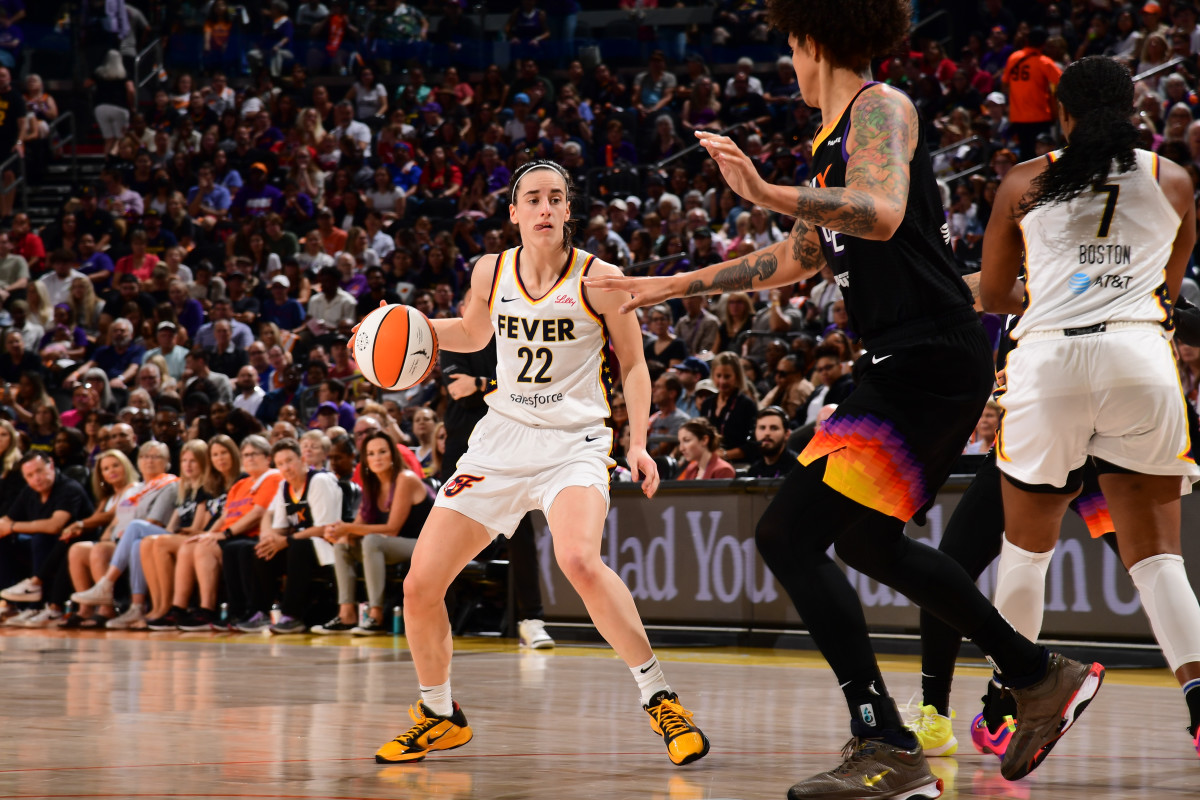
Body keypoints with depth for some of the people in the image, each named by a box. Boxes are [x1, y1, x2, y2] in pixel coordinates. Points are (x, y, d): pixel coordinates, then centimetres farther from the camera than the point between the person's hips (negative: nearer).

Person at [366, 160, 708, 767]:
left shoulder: (597, 278, -7)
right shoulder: (491, 272, 3)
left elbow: (632, 364, 2)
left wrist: (638, 442, -10)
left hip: (574, 441, -5)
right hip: (501, 440, 5)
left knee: (579, 561, -34)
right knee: (420, 585, -2)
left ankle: (659, 699, -20)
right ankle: (439, 716, 22)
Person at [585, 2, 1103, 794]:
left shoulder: (881, 108, -8)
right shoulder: (838, 139, 21)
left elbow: (882, 216, -27)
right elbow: (797, 258, 31)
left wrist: (767, 193, -35)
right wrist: (672, 286, 34)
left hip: (931, 363, -10)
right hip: (918, 365, 10)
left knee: (790, 535, -13)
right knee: (869, 540, 24)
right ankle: (1041, 678, 32)